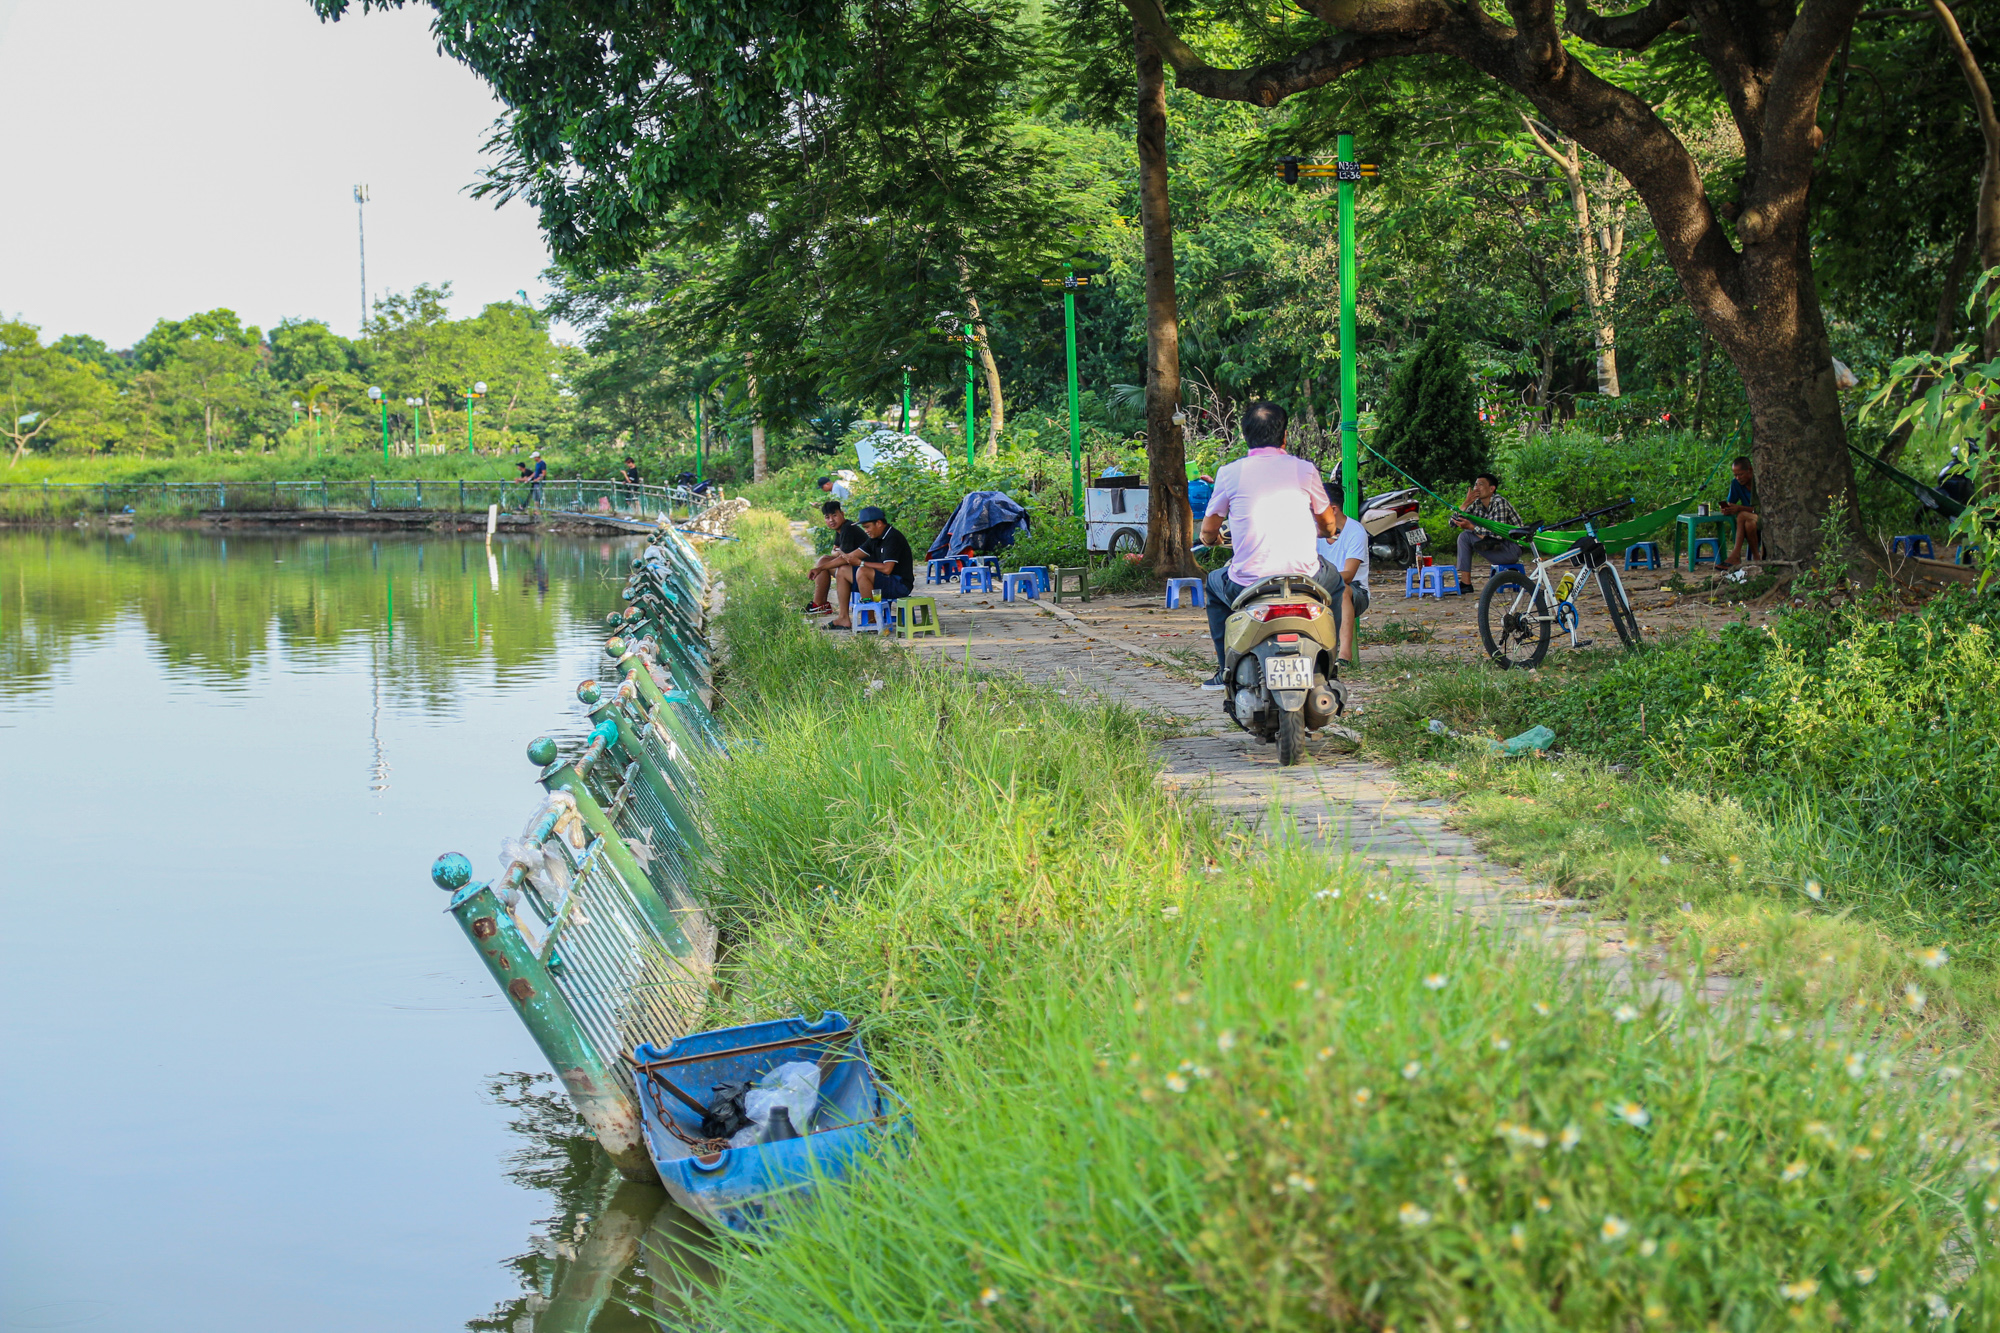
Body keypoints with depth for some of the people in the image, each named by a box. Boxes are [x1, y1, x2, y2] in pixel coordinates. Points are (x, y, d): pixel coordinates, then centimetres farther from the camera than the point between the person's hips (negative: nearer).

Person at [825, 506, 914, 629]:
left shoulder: (893, 538, -17)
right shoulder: (876, 538, 12)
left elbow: (887, 569, -27)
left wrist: (861, 563, -16)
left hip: (899, 585, -10)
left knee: (862, 572, -33)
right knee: (842, 571, 8)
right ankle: (843, 619, -1)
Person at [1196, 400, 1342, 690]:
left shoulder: (1230, 473, 0)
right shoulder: (1304, 469, 2)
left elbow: (1208, 531, 10)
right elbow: (1328, 525, 17)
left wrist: (1210, 538, 36)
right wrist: (1326, 531, 42)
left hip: (1247, 586, -1)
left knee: (1215, 582, 33)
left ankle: (1227, 670, 28)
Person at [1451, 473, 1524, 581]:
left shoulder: (1499, 502, -17)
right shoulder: (1477, 504, 6)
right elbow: (1453, 523, 2)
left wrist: (1471, 527, -30)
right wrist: (1466, 503, -10)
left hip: (1512, 549, -9)